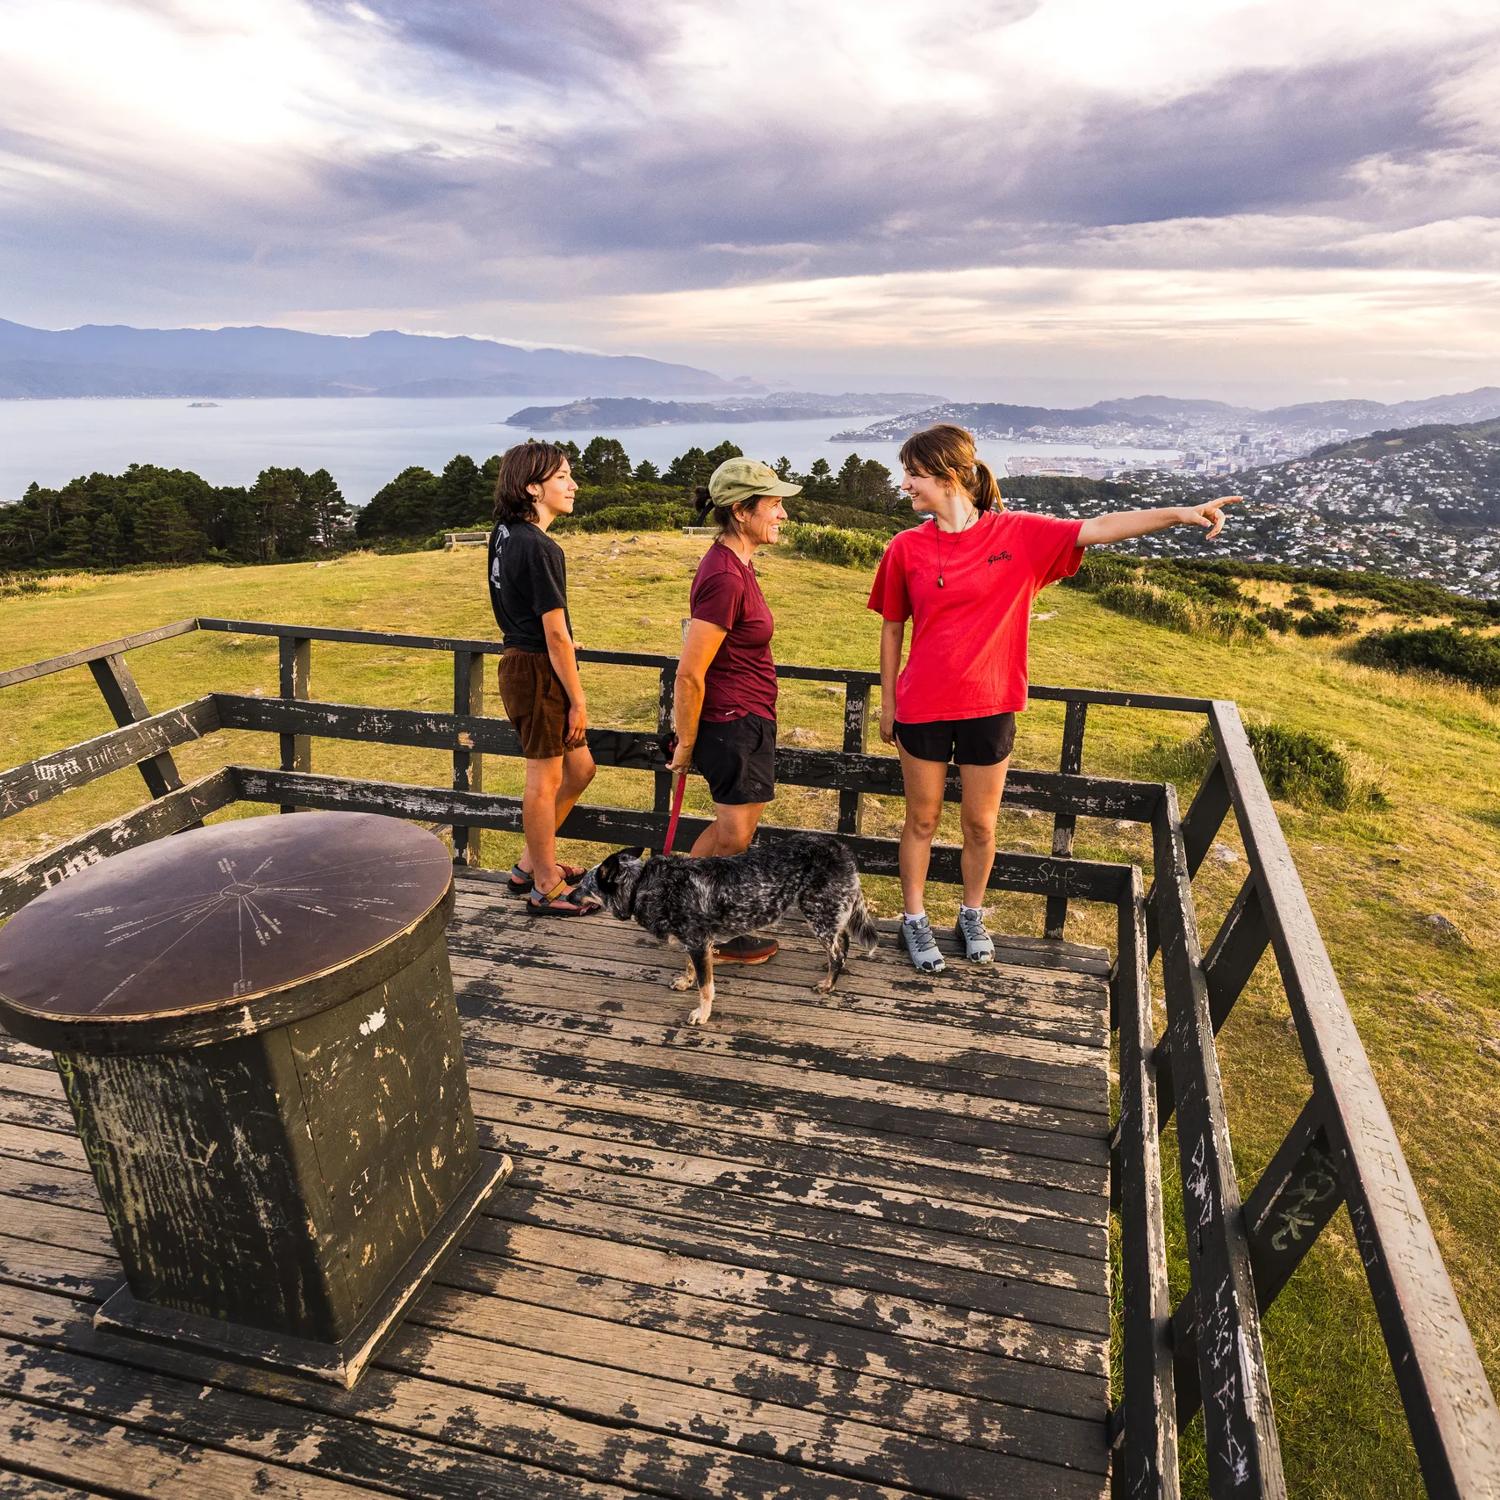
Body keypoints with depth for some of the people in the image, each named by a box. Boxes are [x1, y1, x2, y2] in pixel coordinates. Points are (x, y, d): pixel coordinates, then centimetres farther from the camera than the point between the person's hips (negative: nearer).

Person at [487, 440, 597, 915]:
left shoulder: (505, 534, 9)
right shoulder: (539, 549, -20)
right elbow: (555, 634, -19)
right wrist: (578, 699, -13)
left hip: (519, 661, 10)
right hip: (539, 670, -10)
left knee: (579, 768, 18)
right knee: (546, 777, 3)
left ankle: (530, 865, 29)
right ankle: (547, 889, 17)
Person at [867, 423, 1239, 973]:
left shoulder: (1018, 534, -6)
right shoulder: (906, 549, -3)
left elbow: (1100, 529, -10)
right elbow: (892, 629, 5)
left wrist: (1179, 513, -22)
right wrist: (887, 704, 8)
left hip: (990, 709, 0)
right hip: (922, 709, 0)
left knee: (980, 825, 13)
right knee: (922, 819, 13)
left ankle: (972, 917, 36)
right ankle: (915, 919, 31)